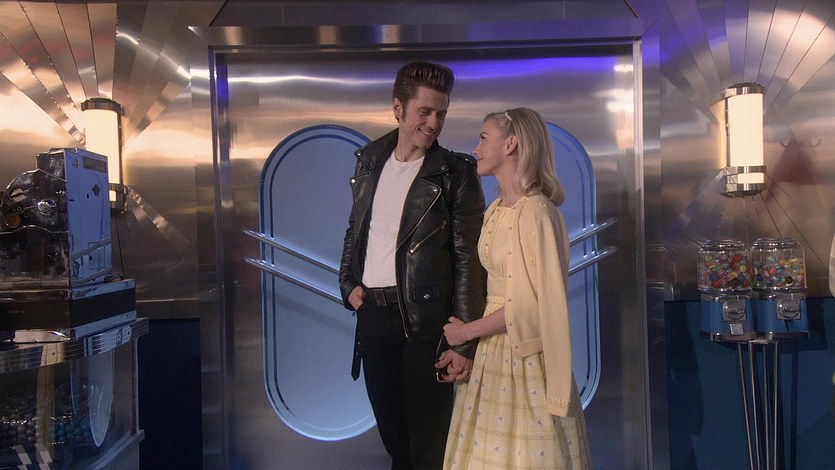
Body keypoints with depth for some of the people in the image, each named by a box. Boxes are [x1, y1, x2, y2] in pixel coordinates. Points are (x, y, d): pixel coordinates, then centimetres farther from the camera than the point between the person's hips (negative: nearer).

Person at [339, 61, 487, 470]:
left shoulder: (456, 172, -5)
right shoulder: (368, 160, 11)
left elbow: (469, 259, -9)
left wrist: (465, 343, -13)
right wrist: (348, 284, 6)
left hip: (424, 319, -5)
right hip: (371, 317, 5)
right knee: (392, 434, 17)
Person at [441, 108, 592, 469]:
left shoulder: (536, 212, -18)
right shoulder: (496, 209, 9)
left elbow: (528, 304, -20)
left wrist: (467, 331, -11)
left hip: (525, 355, -8)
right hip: (493, 351, 8)